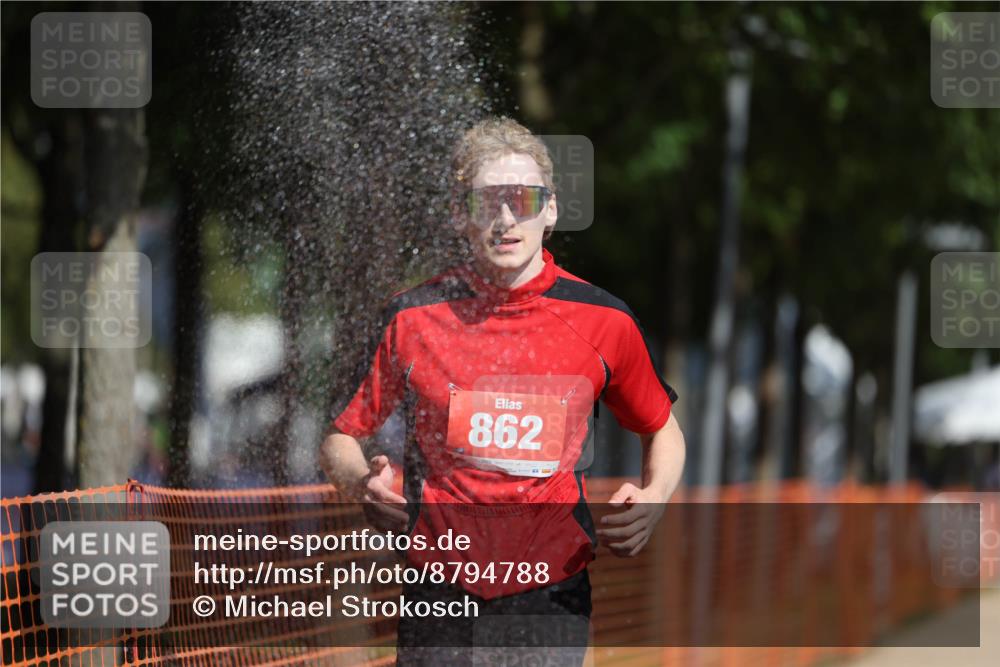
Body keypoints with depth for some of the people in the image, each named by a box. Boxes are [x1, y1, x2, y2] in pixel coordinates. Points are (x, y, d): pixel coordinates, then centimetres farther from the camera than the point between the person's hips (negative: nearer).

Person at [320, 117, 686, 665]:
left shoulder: (604, 321, 1)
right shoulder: (413, 317, 0)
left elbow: (661, 431, 18)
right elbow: (340, 438, 10)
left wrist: (653, 498, -3)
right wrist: (363, 483, -12)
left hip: (551, 594, 0)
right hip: (438, 595, 0)